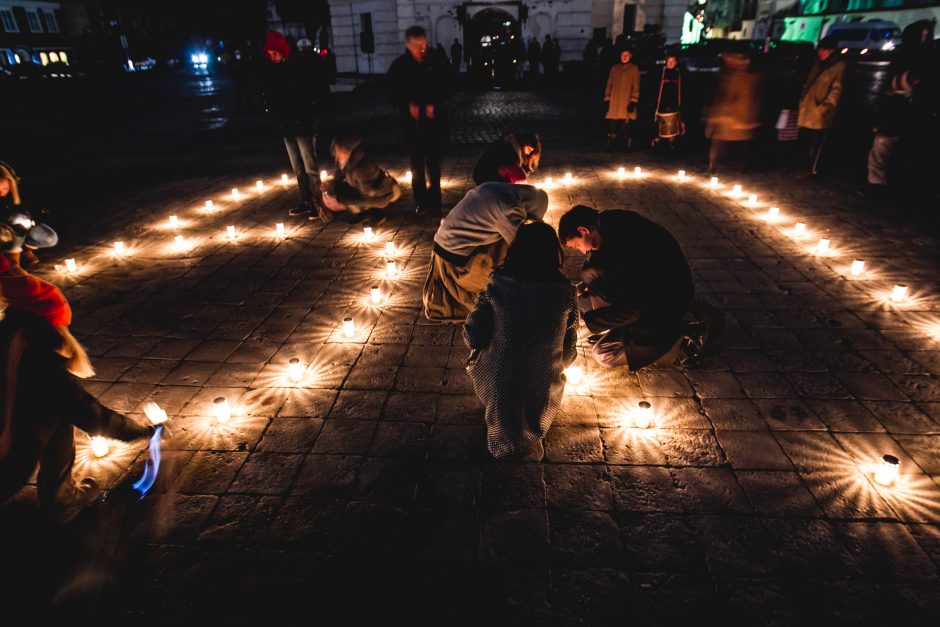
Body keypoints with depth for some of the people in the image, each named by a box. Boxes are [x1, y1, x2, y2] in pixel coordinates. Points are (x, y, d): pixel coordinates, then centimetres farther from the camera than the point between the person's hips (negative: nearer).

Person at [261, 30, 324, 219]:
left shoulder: (301, 68, -9)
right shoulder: (272, 71, 9)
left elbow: (313, 93, -12)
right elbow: (270, 94, 17)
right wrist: (270, 105, -2)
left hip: (303, 125, -7)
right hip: (286, 125, 7)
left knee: (310, 167, -3)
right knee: (298, 169, 12)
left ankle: (316, 203, 4)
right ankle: (306, 202, 21)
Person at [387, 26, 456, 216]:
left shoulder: (439, 62, -5)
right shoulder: (399, 66, -1)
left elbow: (449, 89, 0)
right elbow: (393, 93, 5)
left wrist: (435, 105, -14)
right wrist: (408, 106, -13)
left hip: (435, 120, -1)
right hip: (412, 121, 1)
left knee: (434, 163, 2)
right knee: (417, 163, 7)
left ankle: (434, 200, 14)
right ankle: (420, 200, 18)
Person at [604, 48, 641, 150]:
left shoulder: (634, 69, 4)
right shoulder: (614, 69, 14)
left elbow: (636, 86, 0)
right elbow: (609, 84, 16)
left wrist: (633, 101, -8)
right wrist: (607, 99, 9)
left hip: (626, 102, -3)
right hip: (614, 102, 3)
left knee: (625, 125, -6)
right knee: (613, 125, -1)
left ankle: (626, 145, 2)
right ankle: (611, 145, 5)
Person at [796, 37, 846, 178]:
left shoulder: (839, 66, -7)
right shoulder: (818, 64, 15)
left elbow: (836, 90, -11)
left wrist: (824, 106, -18)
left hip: (820, 114, -7)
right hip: (807, 110, 7)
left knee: (816, 143, 1)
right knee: (805, 140, 12)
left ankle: (811, 169, 12)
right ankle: (808, 165, 26)